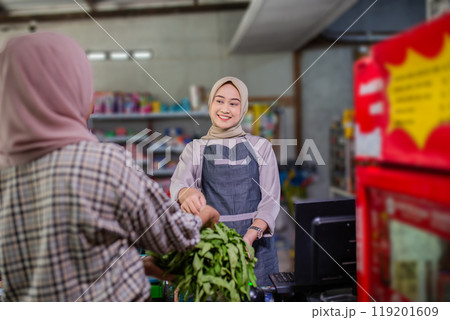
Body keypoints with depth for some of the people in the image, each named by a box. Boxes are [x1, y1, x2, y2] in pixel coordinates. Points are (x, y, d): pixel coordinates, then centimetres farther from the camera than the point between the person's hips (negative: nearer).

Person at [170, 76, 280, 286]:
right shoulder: (195, 149, 10)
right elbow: (178, 184, -8)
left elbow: (270, 199, 1)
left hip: (255, 239, 0)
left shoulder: (261, 147, 8)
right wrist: (188, 193, -32)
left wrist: (251, 235, -16)